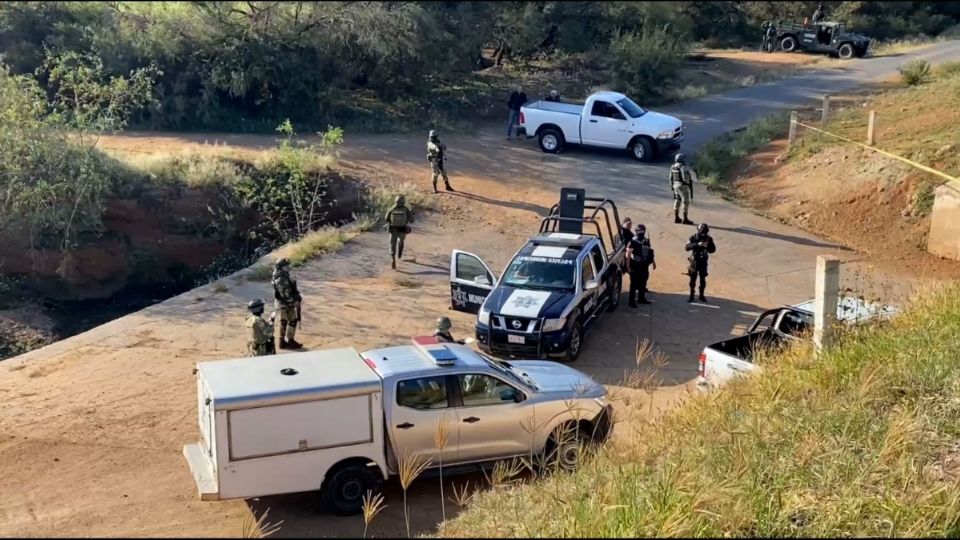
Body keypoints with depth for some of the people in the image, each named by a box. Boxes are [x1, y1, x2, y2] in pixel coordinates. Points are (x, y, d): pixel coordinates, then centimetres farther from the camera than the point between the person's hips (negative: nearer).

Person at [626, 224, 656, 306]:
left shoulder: (646, 241, 7)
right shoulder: (633, 242, -14)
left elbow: (650, 252, 17)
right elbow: (628, 255, -16)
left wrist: (653, 262, 16)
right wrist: (628, 267, -19)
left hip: (644, 266, 7)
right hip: (635, 266, -7)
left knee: (643, 283, 17)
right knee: (634, 284, -2)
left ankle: (641, 298, 31)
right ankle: (632, 301, 5)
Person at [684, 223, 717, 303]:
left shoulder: (709, 239, -3)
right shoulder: (693, 238, -10)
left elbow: (713, 250, -4)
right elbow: (687, 247, -24)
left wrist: (707, 246, -25)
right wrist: (697, 244, -37)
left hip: (703, 261, 2)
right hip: (694, 261, -2)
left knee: (703, 280, 8)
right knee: (693, 279, 3)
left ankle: (701, 295, 20)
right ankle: (691, 296, 14)